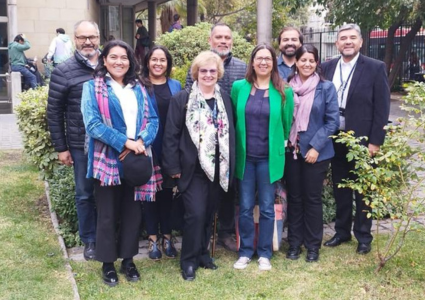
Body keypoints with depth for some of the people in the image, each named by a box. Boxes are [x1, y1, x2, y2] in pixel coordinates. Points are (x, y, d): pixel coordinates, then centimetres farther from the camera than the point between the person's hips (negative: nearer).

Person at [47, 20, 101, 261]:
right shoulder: (64, 71, -3)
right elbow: (54, 112, -1)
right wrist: (61, 147, -3)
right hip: (81, 145, -2)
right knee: (85, 194, 9)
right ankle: (90, 240, 25)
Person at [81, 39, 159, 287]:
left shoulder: (138, 89, 11)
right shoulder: (93, 88, -2)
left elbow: (153, 119, 5)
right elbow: (93, 124, -14)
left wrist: (141, 141, -14)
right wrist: (125, 142, -19)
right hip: (108, 160, -4)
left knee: (133, 212, 11)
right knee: (108, 214, 6)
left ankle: (128, 260, 26)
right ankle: (108, 263, 20)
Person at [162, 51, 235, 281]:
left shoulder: (224, 99, 9)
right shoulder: (182, 99, -5)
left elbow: (230, 133, 12)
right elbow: (170, 135, -7)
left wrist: (230, 165, 9)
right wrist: (173, 167, -10)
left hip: (218, 168, 5)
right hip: (193, 169, -4)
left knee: (209, 214, 13)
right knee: (195, 214, -8)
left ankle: (202, 253, 29)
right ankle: (189, 260, 9)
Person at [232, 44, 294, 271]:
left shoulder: (284, 92, -2)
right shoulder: (239, 87, 1)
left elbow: (287, 123, 6)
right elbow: (232, 118, 10)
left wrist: (280, 146, 10)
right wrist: (236, 146, 10)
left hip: (269, 157, -1)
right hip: (245, 156, 1)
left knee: (267, 208, 7)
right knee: (245, 207, 8)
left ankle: (264, 254, 20)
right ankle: (245, 252, 21)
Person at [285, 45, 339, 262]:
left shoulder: (326, 87, -5)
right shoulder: (287, 86, 2)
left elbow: (332, 121, -7)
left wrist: (316, 147, -13)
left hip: (316, 151, -2)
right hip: (291, 150, 2)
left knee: (312, 198, 6)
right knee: (294, 197, 10)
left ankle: (313, 245, 19)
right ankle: (294, 243, 22)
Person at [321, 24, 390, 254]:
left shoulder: (375, 68, -6)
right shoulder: (327, 68, 5)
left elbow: (382, 108, -8)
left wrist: (375, 141, -12)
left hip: (362, 140, -3)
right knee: (340, 189, 14)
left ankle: (363, 236, 20)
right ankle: (342, 231, 28)